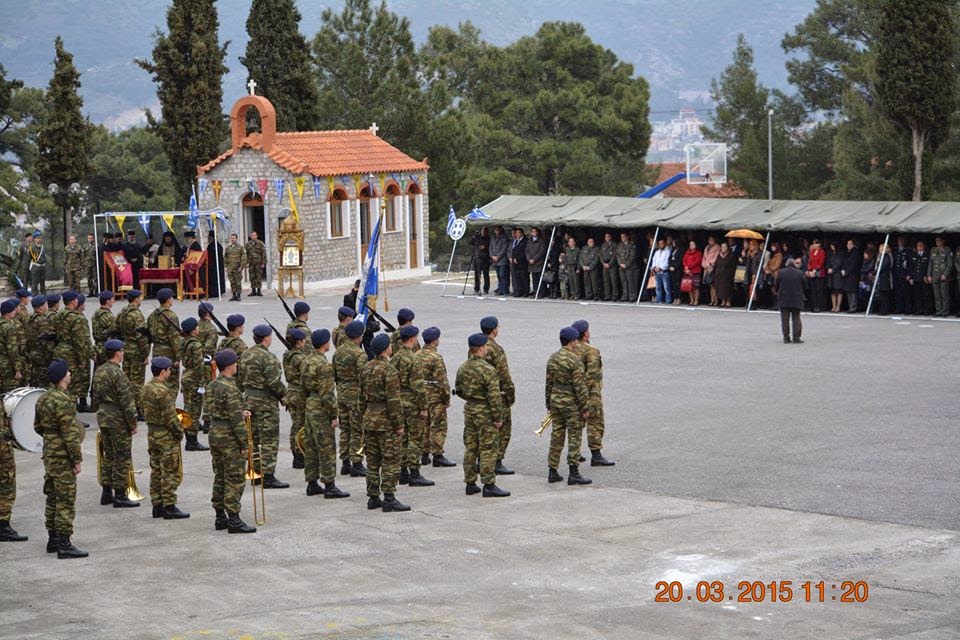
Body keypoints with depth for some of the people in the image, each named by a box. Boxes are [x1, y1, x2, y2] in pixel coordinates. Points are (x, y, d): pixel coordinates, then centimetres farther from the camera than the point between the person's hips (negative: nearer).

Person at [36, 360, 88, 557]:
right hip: (63, 458, -9)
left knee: (52, 497, 16)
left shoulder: (43, 399, 8)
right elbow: (70, 434, -21)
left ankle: (53, 539, 24)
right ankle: (64, 544, -5)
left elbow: (37, 426, 19)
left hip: (49, 454, 9)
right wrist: (77, 460, -16)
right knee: (66, 500, -5)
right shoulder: (63, 402, -21)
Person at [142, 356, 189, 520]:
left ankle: (157, 506, 18)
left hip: (152, 433, 9)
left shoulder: (146, 388, 7)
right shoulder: (163, 391, -22)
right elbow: (170, 416, -21)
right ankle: (169, 508, -2)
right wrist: (179, 433, -9)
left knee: (156, 471, 14)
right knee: (171, 473, -3)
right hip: (166, 437, -9)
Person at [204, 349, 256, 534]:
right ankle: (234, 520, -2)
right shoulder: (230, 388, -19)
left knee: (220, 477, 15)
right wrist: (244, 444, -16)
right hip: (229, 437, -9)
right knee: (235, 479, -3)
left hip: (214, 433, 9)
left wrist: (240, 413, 15)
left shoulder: (212, 386, 8)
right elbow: (236, 419, -21)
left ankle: (220, 518, 19)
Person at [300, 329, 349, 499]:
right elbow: (327, 394, -21)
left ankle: (312, 484, 19)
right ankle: (329, 486, -1)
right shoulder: (324, 365, -20)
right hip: (321, 411, -9)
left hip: (309, 407, 9)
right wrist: (334, 415, -16)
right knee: (327, 448, -3)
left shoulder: (307, 361, 8)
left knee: (311, 447, 13)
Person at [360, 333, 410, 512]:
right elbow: (393, 400, -18)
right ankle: (389, 499, -5)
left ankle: (373, 497, 15)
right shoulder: (388, 370, -16)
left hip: (369, 419, 8)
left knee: (372, 460, 12)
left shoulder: (366, 369, 9)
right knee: (390, 461, -3)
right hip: (386, 422, -8)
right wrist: (399, 424, -14)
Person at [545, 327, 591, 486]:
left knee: (556, 437, 12)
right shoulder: (574, 360, -17)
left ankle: (552, 472, 15)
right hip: (572, 404, -7)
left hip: (556, 401, 7)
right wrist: (585, 407, -13)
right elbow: (580, 386, -18)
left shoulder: (552, 359, 5)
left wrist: (549, 404, 18)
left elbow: (549, 383, 11)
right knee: (574, 438, -1)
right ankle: (574, 474, -1)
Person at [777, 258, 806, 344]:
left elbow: (777, 285, 2)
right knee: (796, 318, 6)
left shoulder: (780, 272, -4)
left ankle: (786, 338, 1)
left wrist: (778, 293, 20)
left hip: (784, 299, 0)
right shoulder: (800, 273, -3)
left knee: (785, 319, 4)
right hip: (797, 300, 0)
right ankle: (796, 337, 0)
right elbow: (804, 286, 4)